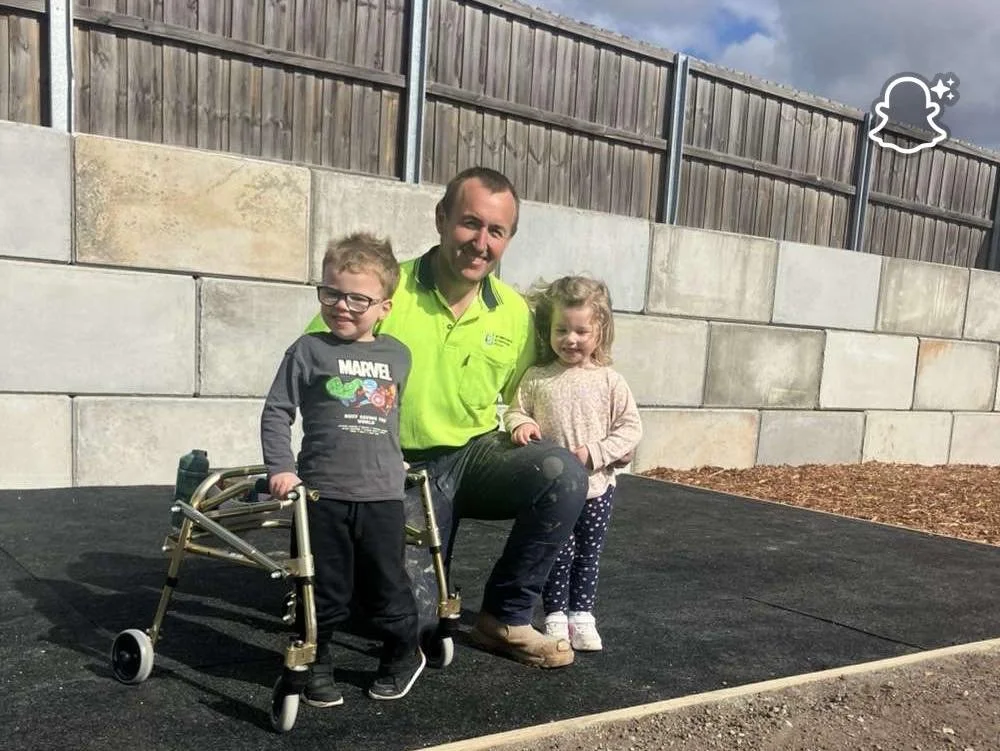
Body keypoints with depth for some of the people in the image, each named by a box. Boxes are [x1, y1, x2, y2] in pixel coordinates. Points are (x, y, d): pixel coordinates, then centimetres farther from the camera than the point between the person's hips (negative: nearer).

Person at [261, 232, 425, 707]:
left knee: (387, 587, 11)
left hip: (382, 494, 2)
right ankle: (316, 665, 30)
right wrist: (280, 468, -8)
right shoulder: (309, 350, -1)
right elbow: (276, 411, 0)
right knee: (325, 593, 8)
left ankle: (404, 653, 35)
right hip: (322, 494, -1)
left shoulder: (398, 355, 7)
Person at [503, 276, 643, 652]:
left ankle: (581, 614, 29)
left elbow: (631, 428, -4)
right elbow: (515, 411, 6)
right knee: (558, 554, 4)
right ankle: (556, 616, 21)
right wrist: (520, 423, -18)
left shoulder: (610, 380, -5)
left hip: (596, 486, 1)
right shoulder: (536, 378, -3)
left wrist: (593, 452, -16)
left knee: (588, 554, 13)